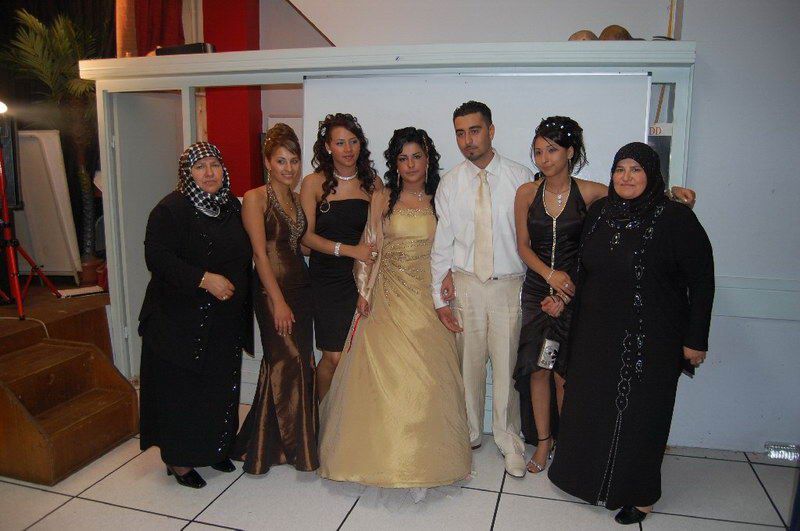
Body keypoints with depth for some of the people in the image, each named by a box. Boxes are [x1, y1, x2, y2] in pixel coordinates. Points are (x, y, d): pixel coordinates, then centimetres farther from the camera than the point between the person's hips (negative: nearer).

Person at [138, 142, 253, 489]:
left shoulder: (232, 207, 9)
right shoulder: (171, 209, -12)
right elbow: (157, 257, -20)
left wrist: (238, 291, 13)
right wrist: (204, 279, -26)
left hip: (226, 320, 7)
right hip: (181, 321, -6)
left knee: (221, 387, 14)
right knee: (182, 390, 3)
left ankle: (213, 449, 32)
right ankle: (179, 459, 20)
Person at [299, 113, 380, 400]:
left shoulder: (372, 182, 6)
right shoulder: (314, 183, -2)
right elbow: (307, 235, -6)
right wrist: (350, 250, -16)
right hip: (328, 277, -2)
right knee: (335, 357, -4)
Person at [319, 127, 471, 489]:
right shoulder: (382, 199, 4)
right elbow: (372, 248, 2)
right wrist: (364, 292, -5)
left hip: (428, 296, 1)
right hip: (389, 295, 0)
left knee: (428, 374, 0)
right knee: (385, 373, -1)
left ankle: (426, 455, 16)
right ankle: (385, 453, 16)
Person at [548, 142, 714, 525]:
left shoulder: (675, 218, -11)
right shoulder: (599, 213, 4)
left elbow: (701, 281, -9)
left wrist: (696, 340, -9)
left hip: (650, 340, -5)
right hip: (596, 335, 5)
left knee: (639, 414, 7)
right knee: (589, 406, 14)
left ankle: (639, 494, 29)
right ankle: (589, 477, 37)